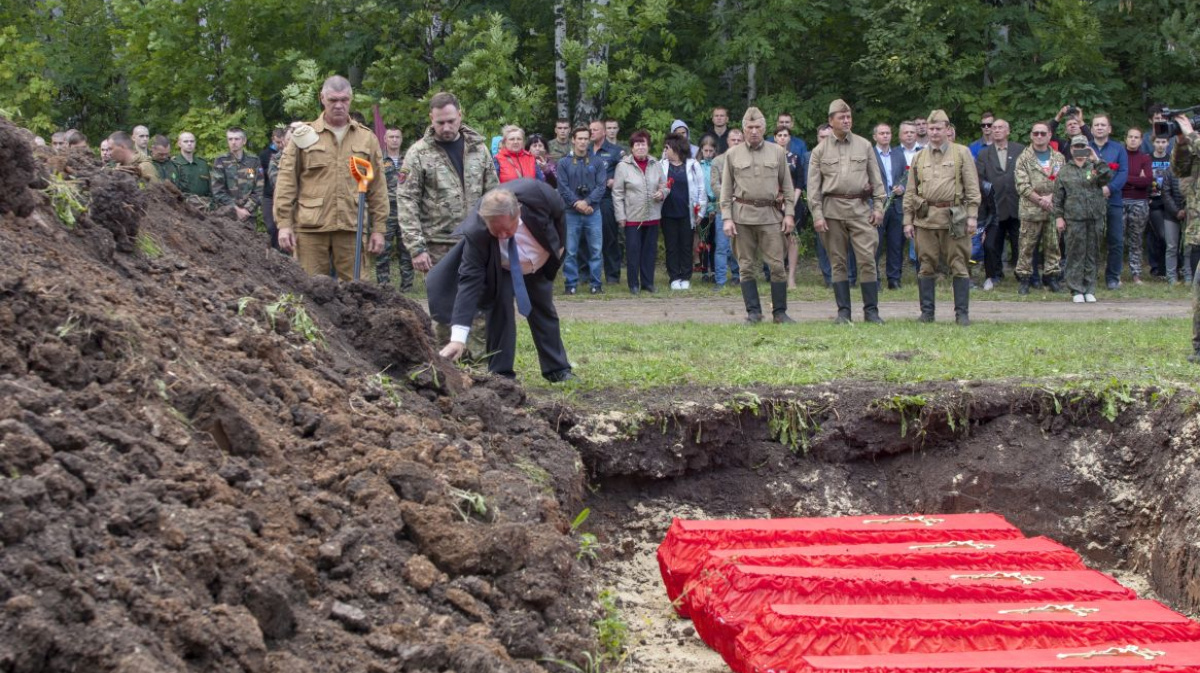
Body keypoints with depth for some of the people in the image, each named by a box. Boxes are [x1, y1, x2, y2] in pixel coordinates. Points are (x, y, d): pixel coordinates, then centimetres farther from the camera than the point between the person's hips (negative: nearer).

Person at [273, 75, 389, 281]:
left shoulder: (367, 138, 12)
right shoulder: (304, 135, 7)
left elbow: (378, 187, 12)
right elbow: (286, 182, 5)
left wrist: (379, 228, 7)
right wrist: (284, 223, -2)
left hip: (351, 227, 1)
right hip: (310, 226, -1)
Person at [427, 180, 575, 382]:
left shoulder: (538, 194, -40)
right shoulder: (476, 232, -43)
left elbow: (559, 214, -15)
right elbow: (469, 279, -43)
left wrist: (558, 247, 0)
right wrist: (459, 337, -49)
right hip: (500, 270, -2)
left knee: (545, 312, 10)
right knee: (500, 310, -17)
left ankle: (558, 369, 23)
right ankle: (500, 374, -7)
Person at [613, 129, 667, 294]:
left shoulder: (655, 165, 7)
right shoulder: (623, 166, -4)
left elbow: (664, 186, 16)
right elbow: (617, 193, -4)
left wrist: (662, 193, -9)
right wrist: (620, 216, -8)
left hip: (652, 217, 4)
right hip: (632, 217, -3)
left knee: (650, 250, 9)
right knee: (633, 251, 0)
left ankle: (648, 282, 18)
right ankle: (634, 284, 8)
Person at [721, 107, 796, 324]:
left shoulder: (778, 152, 8)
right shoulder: (733, 155, 7)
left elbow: (787, 186, 10)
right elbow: (726, 189, 7)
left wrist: (789, 213, 2)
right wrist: (726, 218, -1)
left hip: (770, 215, 0)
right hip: (743, 214, 1)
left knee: (777, 265, -4)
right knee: (746, 266, 2)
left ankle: (780, 312, 3)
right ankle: (753, 312, 8)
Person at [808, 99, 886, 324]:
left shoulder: (864, 146, 9)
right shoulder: (820, 151, 6)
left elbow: (876, 179, 11)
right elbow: (813, 186, 4)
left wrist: (878, 206, 2)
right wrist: (817, 214, -4)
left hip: (860, 207, 0)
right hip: (832, 209, 0)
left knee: (867, 259, -6)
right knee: (837, 261, 3)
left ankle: (871, 310, -1)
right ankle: (843, 311, 9)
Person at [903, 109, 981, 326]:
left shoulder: (962, 153, 5)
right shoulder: (919, 158, 13)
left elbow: (972, 187, 1)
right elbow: (910, 192, 14)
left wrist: (972, 216, -7)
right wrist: (908, 220, 7)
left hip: (954, 217, -2)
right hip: (926, 217, 3)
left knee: (959, 265, -1)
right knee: (927, 266, 4)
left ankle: (962, 313, 4)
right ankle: (927, 311, 11)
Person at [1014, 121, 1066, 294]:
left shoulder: (1059, 158, 11)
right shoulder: (1024, 158, 3)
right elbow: (1022, 185, -5)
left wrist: (1051, 197, -9)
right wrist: (1039, 199, -12)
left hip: (1054, 208, 2)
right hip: (1030, 209, -2)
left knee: (1053, 245, 6)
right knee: (1026, 245, -1)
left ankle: (1051, 276, 15)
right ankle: (1023, 278, 5)